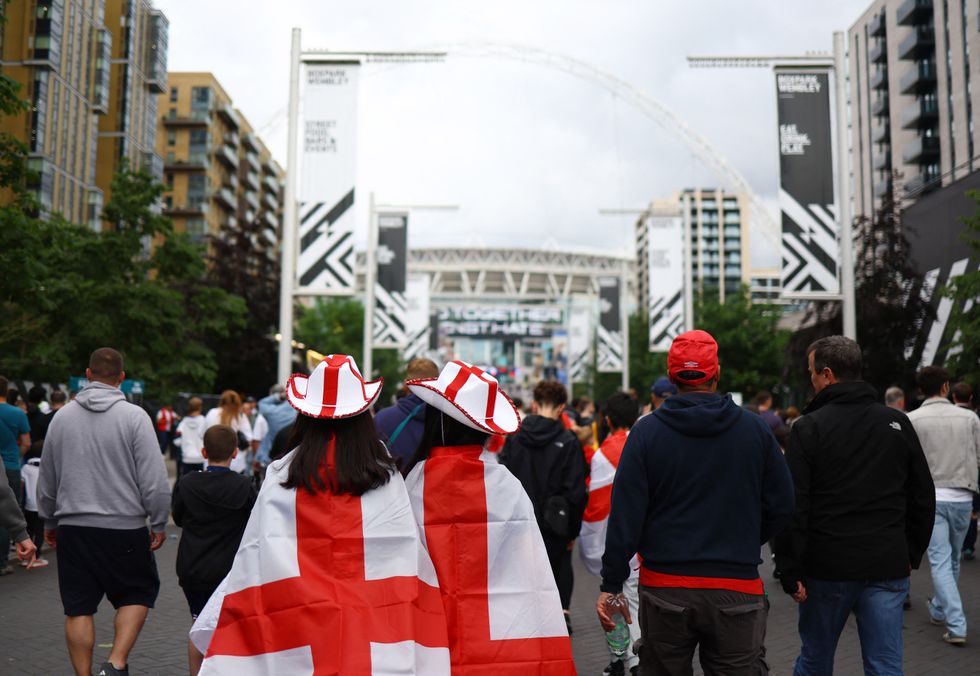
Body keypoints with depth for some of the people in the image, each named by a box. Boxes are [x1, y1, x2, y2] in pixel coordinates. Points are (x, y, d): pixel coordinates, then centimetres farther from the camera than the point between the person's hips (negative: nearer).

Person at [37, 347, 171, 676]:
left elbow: (46, 479, 14)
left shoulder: (62, 416, 4)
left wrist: (49, 520, 27)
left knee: (78, 609, 10)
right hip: (124, 526, -3)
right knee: (138, 593, 13)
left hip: (73, 526, 4)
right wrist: (159, 523, -1)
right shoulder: (134, 416, -9)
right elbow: (154, 479, -11)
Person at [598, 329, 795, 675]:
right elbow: (781, 506, 3)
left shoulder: (646, 431, -6)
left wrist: (611, 584, -1)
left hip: (664, 588, 0)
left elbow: (625, 514, -8)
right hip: (737, 588, 0)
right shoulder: (755, 429, -2)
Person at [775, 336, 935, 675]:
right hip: (888, 568, 3)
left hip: (827, 569, -3)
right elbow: (923, 497, 11)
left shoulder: (809, 427, -9)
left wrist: (789, 570, -6)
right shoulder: (898, 423, 5)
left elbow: (793, 506, -12)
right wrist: (912, 554, 19)